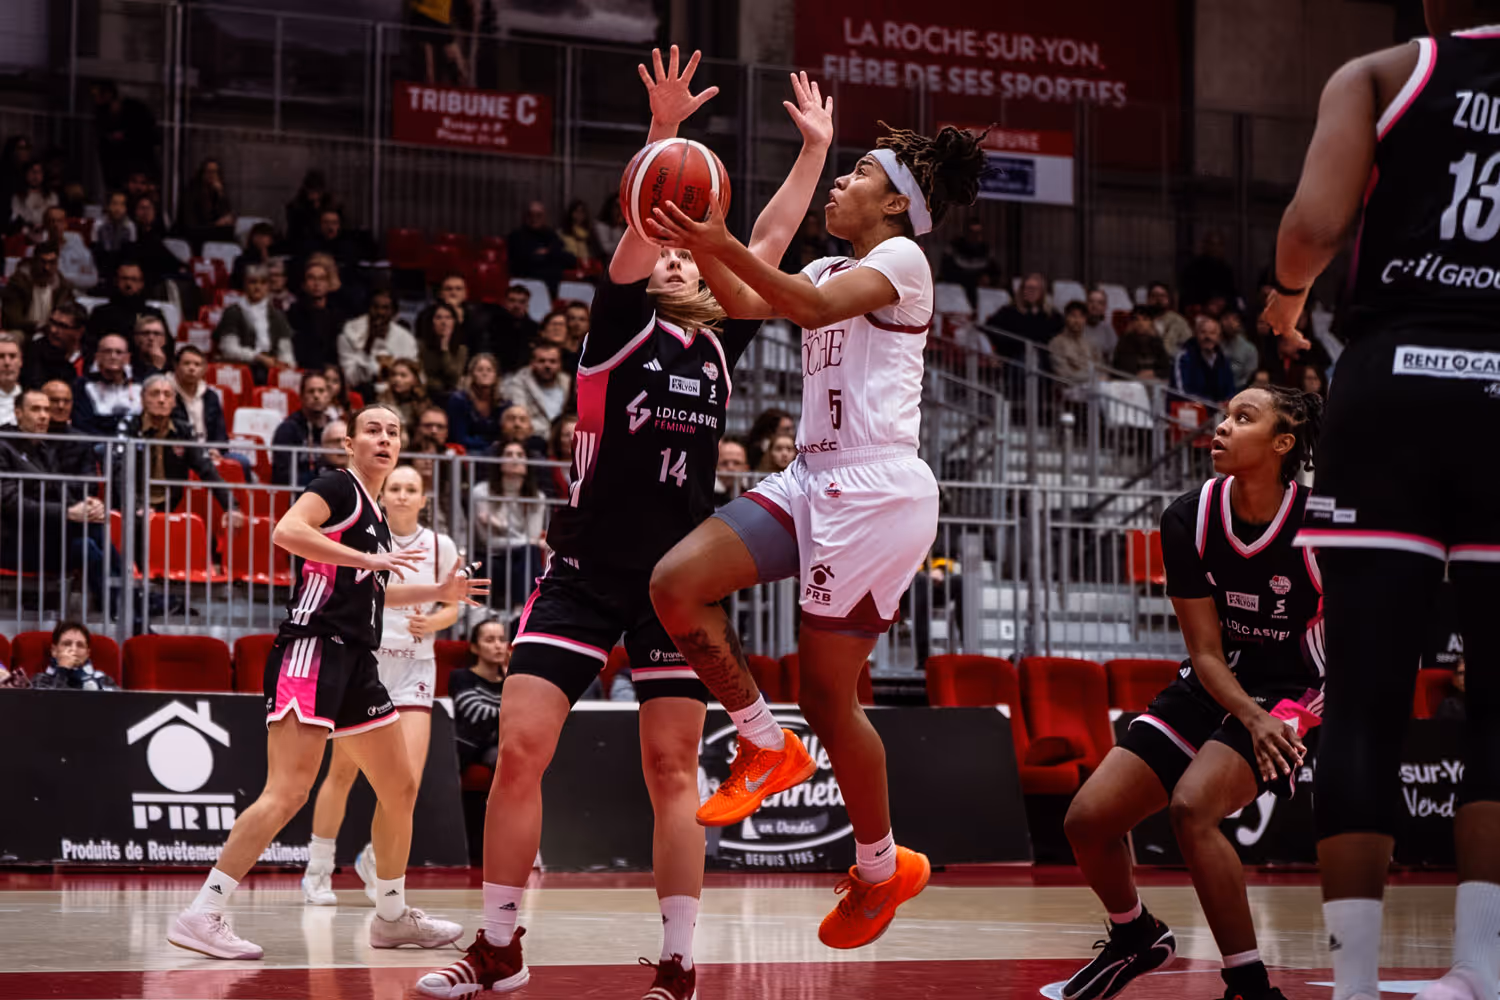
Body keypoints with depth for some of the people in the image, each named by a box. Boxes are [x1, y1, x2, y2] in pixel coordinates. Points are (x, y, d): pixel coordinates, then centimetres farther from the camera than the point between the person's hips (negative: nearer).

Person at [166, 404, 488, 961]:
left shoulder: (375, 514, 22)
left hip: (355, 664, 10)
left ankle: (392, 917, 27)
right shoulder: (339, 487, -4)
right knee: (288, 792, -20)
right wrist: (368, 558, -21)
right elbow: (287, 530, -22)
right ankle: (201, 917, -21)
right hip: (313, 649, -10)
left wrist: (439, 593, 33)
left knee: (400, 787, 14)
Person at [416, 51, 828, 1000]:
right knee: (519, 751, -7)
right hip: (585, 573, -3)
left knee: (672, 769, 0)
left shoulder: (721, 345, 12)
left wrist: (815, 148, 8)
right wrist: (665, 131, -25)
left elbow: (772, 240, 11)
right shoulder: (621, 327, 1)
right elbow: (641, 223, -12)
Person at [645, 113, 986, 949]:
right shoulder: (834, 268, 23)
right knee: (678, 583, -12)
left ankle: (882, 868, 17)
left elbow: (813, 309, -22)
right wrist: (696, 237, 7)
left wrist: (724, 245, -32)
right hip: (816, 479, 8)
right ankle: (767, 746, 3)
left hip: (877, 490, -8)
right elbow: (745, 305, 20)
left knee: (828, 694, -2)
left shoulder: (902, 259, -5)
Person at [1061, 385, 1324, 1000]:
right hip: (1213, 690, 5)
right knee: (1087, 820, -1)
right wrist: (1252, 718, -26)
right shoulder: (1189, 519, -9)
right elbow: (1206, 652, -8)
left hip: (1292, 695, -5)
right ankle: (1137, 939, 30)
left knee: (1192, 806, -32)